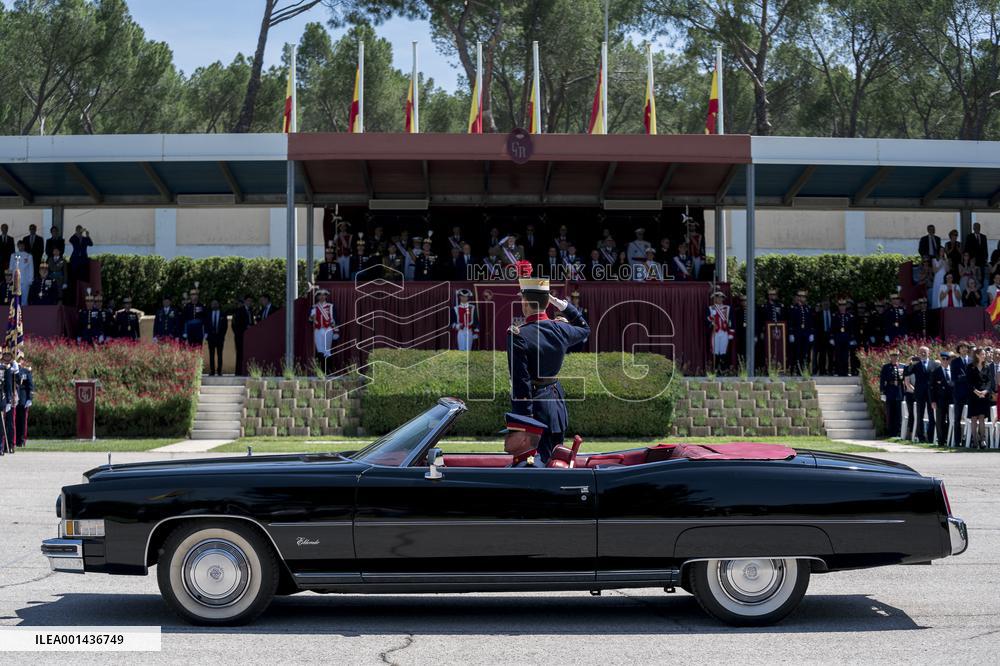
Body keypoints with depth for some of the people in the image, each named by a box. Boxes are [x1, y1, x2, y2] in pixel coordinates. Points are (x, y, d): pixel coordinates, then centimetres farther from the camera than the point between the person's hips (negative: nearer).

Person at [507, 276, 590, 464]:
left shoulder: (518, 336, -18)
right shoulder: (561, 330, -1)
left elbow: (520, 382, -19)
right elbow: (585, 328, 24)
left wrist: (523, 420, -15)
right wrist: (562, 304, 22)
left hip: (536, 410, -6)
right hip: (558, 406, 6)